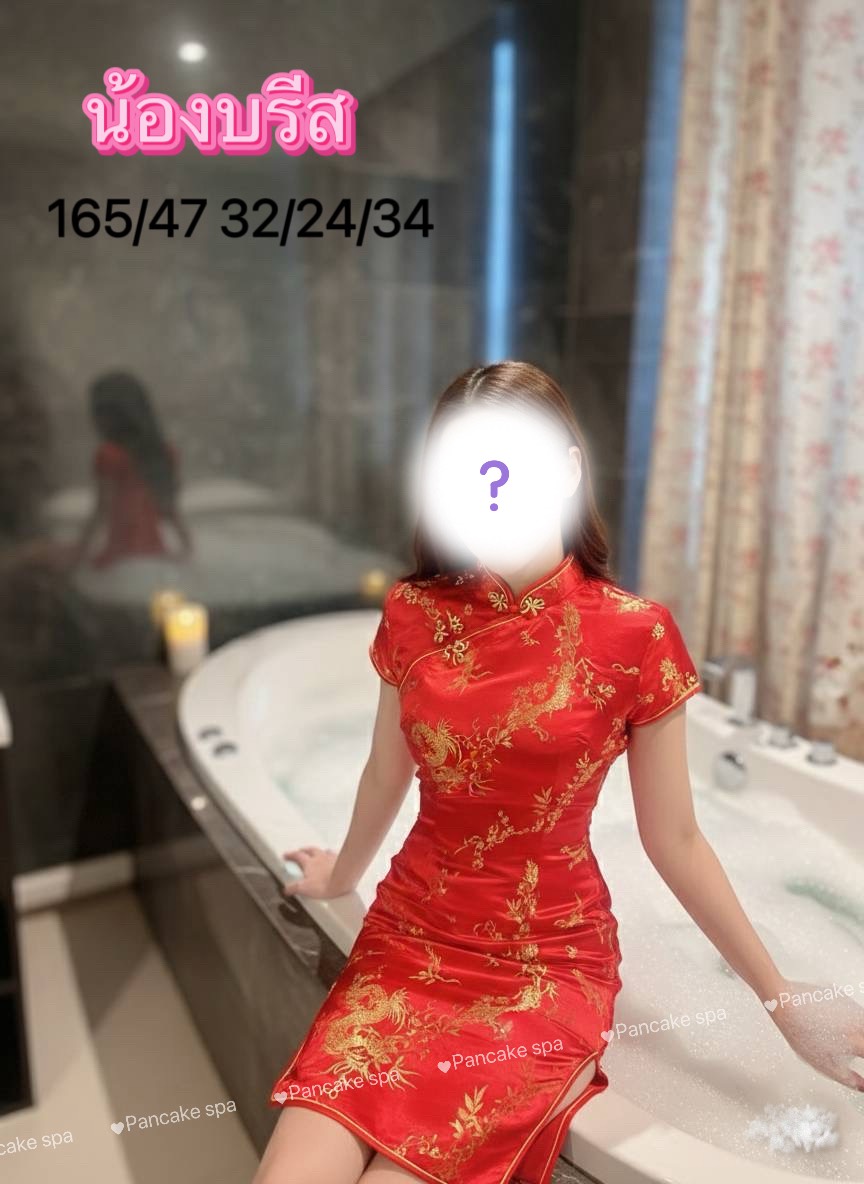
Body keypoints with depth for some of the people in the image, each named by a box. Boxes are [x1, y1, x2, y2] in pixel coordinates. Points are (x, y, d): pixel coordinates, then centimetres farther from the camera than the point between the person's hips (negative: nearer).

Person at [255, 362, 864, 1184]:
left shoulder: (634, 634, -13)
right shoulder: (414, 613, -4)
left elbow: (673, 842, -2)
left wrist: (784, 1003, 5)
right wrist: (342, 878, 27)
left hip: (550, 965, -2)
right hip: (409, 941, 3)